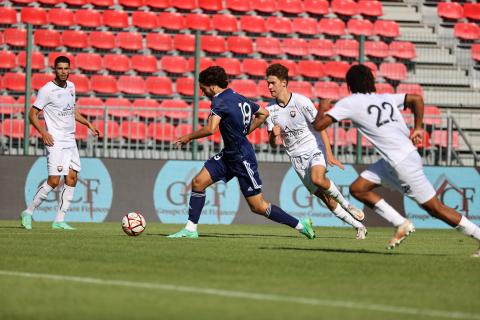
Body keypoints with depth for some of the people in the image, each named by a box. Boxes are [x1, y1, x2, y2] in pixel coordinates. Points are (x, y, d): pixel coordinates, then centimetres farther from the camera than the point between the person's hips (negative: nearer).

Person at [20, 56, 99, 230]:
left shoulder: (71, 87, 11)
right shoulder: (46, 90, -9)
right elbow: (32, 114, -7)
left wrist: (87, 123, 17)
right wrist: (43, 132, -19)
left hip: (71, 140, 7)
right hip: (55, 142, -7)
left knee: (72, 178, 0)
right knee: (54, 180, -14)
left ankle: (59, 220, 5)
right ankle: (28, 212, 0)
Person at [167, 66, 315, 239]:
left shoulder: (220, 101, -18)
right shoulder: (239, 98, 8)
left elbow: (210, 129, -32)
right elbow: (263, 113, 20)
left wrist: (188, 137, -17)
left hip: (243, 158, -10)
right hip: (229, 155, 10)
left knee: (258, 207, -2)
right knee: (198, 182, 3)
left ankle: (301, 225, 8)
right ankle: (190, 229, 7)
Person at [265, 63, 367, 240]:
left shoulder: (301, 101, -11)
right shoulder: (270, 109, 1)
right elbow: (273, 144, 6)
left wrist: (329, 155, -15)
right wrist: (274, 135, -19)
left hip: (314, 148, -4)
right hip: (296, 157, 4)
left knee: (318, 179, -35)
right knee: (327, 200, -3)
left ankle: (346, 204, -10)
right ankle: (358, 227, 10)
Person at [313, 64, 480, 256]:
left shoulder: (349, 103, -6)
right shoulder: (386, 98, 14)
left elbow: (319, 125, -7)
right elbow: (416, 99, 5)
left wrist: (323, 107, 14)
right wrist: (418, 128, 6)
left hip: (403, 164, -8)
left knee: (435, 208, -2)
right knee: (357, 189, 11)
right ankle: (401, 224, 9)